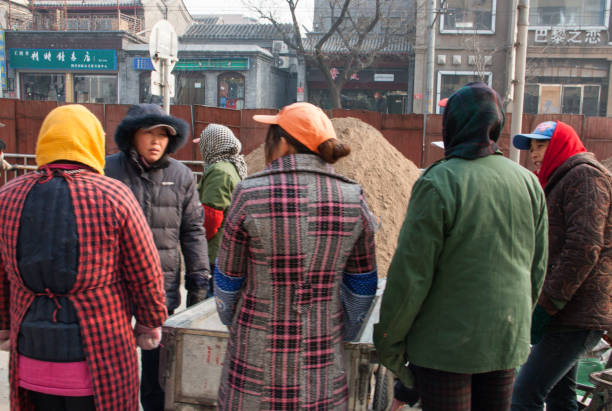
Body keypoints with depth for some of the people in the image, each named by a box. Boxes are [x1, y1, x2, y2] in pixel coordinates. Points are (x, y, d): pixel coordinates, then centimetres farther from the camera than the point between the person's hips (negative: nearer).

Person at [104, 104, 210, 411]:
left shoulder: (181, 175, 5)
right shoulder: (108, 170, -2)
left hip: (162, 285, 1)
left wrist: (198, 276, 5)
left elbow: (193, 230, 8)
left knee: (157, 361, 9)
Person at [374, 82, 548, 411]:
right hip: (506, 342, 6)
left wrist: (388, 340, -6)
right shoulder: (528, 182, 3)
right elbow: (536, 268, 10)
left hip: (446, 342, -6)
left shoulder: (438, 183, -17)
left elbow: (411, 273, -17)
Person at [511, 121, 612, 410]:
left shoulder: (585, 174, -10)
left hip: (575, 317, -11)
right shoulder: (561, 181, 23)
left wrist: (546, 306, -22)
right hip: (570, 313, 11)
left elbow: (584, 248, -22)